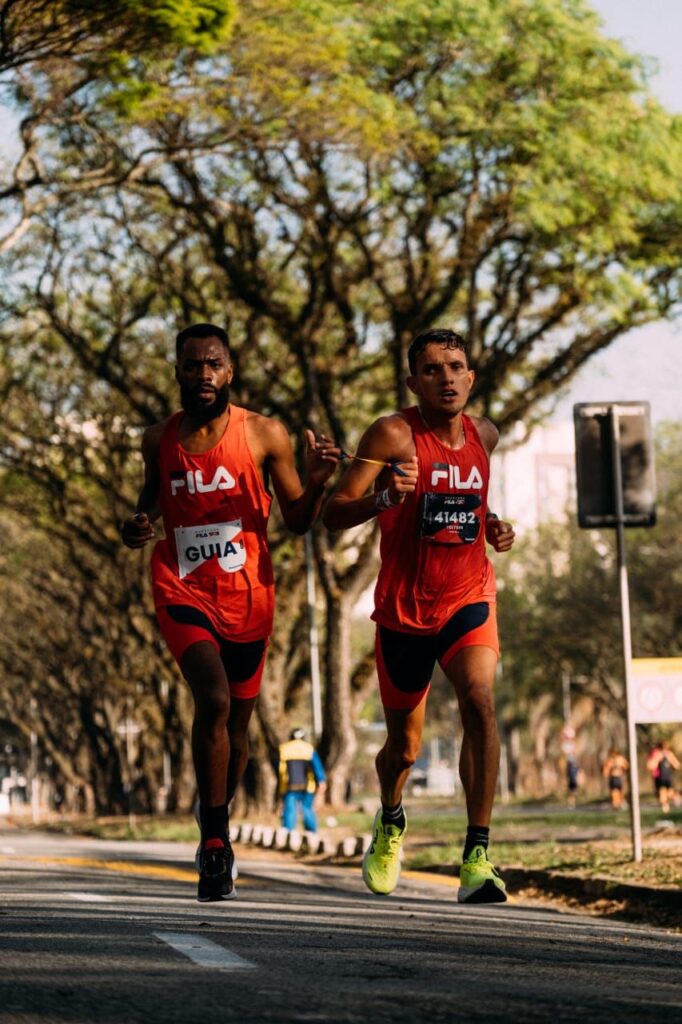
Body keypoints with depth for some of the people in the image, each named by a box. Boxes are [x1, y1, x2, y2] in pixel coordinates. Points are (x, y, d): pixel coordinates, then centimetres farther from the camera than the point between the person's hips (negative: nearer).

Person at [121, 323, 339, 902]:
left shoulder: (265, 436, -2)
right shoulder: (160, 440, 2)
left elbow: (298, 522, 4)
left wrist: (317, 482, -16)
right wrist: (136, 528, -2)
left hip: (248, 595, 1)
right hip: (183, 592, -1)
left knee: (237, 725, 13)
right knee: (213, 699, -24)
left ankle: (216, 828, 39)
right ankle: (216, 842, -17)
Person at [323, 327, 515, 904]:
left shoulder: (484, 435, 3)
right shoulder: (394, 435, -12)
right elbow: (333, 515, -20)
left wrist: (494, 528, 8)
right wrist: (384, 497, -38)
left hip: (468, 598, 2)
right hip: (404, 608, -2)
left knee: (479, 699, -26)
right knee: (404, 747, 11)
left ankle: (477, 856, -27)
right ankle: (391, 822, 46)